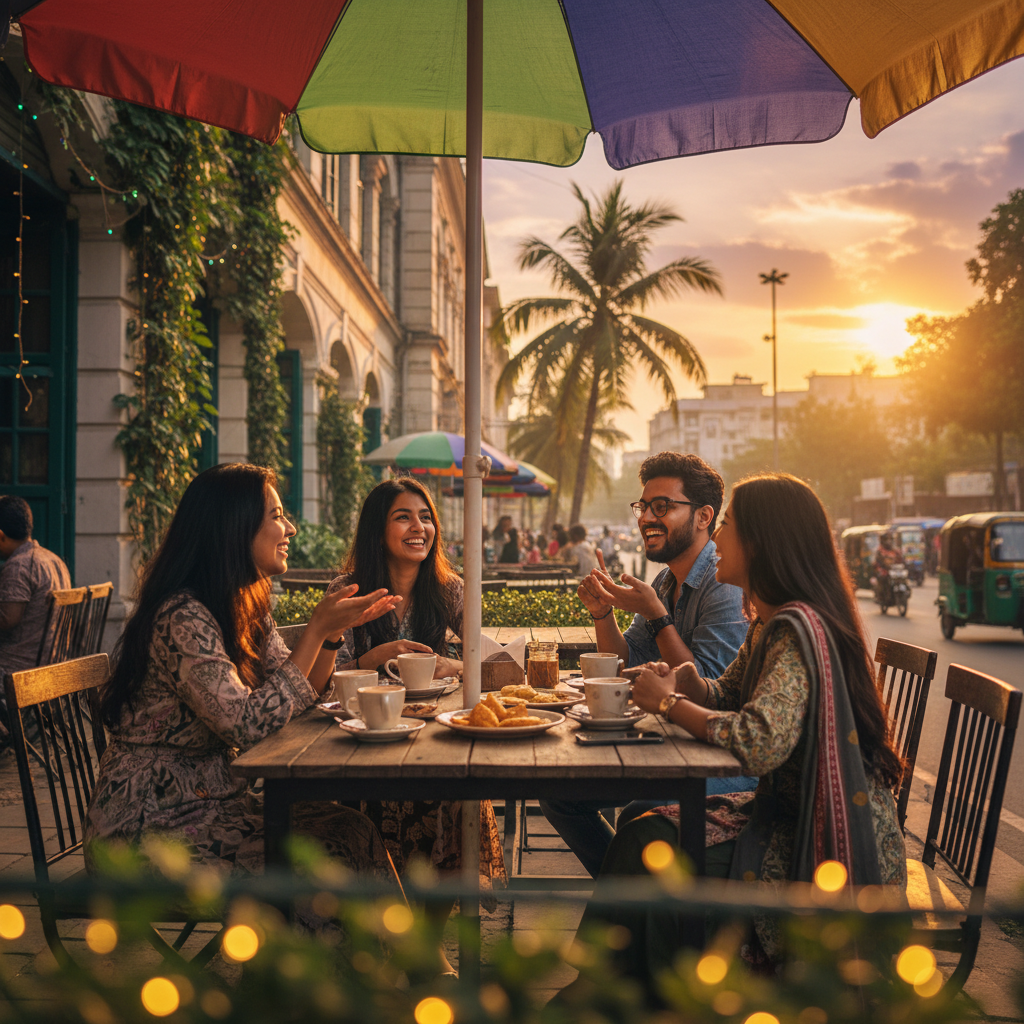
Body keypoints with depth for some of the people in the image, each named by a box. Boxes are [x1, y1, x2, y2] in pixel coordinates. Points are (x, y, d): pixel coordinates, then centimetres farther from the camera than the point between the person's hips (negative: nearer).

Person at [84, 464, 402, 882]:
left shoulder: (245, 609, 8)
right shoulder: (182, 618, -20)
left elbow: (300, 697, 13)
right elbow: (246, 725, -26)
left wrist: (332, 632, -4)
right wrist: (317, 629, -22)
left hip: (213, 797, 8)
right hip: (149, 822, -8)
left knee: (351, 829, -12)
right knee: (326, 854, -19)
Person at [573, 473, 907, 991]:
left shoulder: (798, 628, -23)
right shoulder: (769, 624, 9)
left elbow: (760, 742, -34)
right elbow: (726, 696, 21)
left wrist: (670, 703, -18)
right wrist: (689, 683, -3)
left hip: (832, 842, -9)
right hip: (787, 812, 9)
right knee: (642, 836, -5)